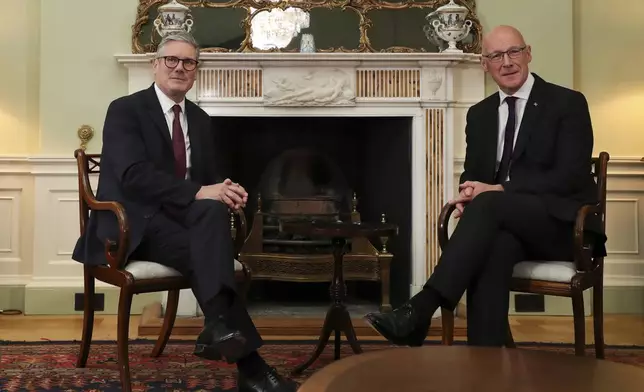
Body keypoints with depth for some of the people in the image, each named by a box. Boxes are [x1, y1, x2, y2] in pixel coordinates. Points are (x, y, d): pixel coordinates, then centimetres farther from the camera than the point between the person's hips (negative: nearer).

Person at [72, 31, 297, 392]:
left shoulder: (201, 119, 16)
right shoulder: (125, 110, -4)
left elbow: (208, 177, 13)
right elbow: (135, 175, -19)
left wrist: (224, 193, -13)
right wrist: (199, 193, -30)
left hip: (184, 216, 5)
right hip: (135, 224, -5)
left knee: (216, 210, -32)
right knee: (207, 251, -32)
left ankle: (219, 326, -39)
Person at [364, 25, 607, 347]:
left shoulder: (568, 103, -2)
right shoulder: (479, 114, 15)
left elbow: (570, 176, -11)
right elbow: (472, 175, 16)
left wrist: (499, 190, -20)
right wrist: (468, 192, -11)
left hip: (563, 224, -3)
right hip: (505, 223, 4)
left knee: (489, 203, -34)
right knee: (495, 245, -35)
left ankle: (420, 309, -40)